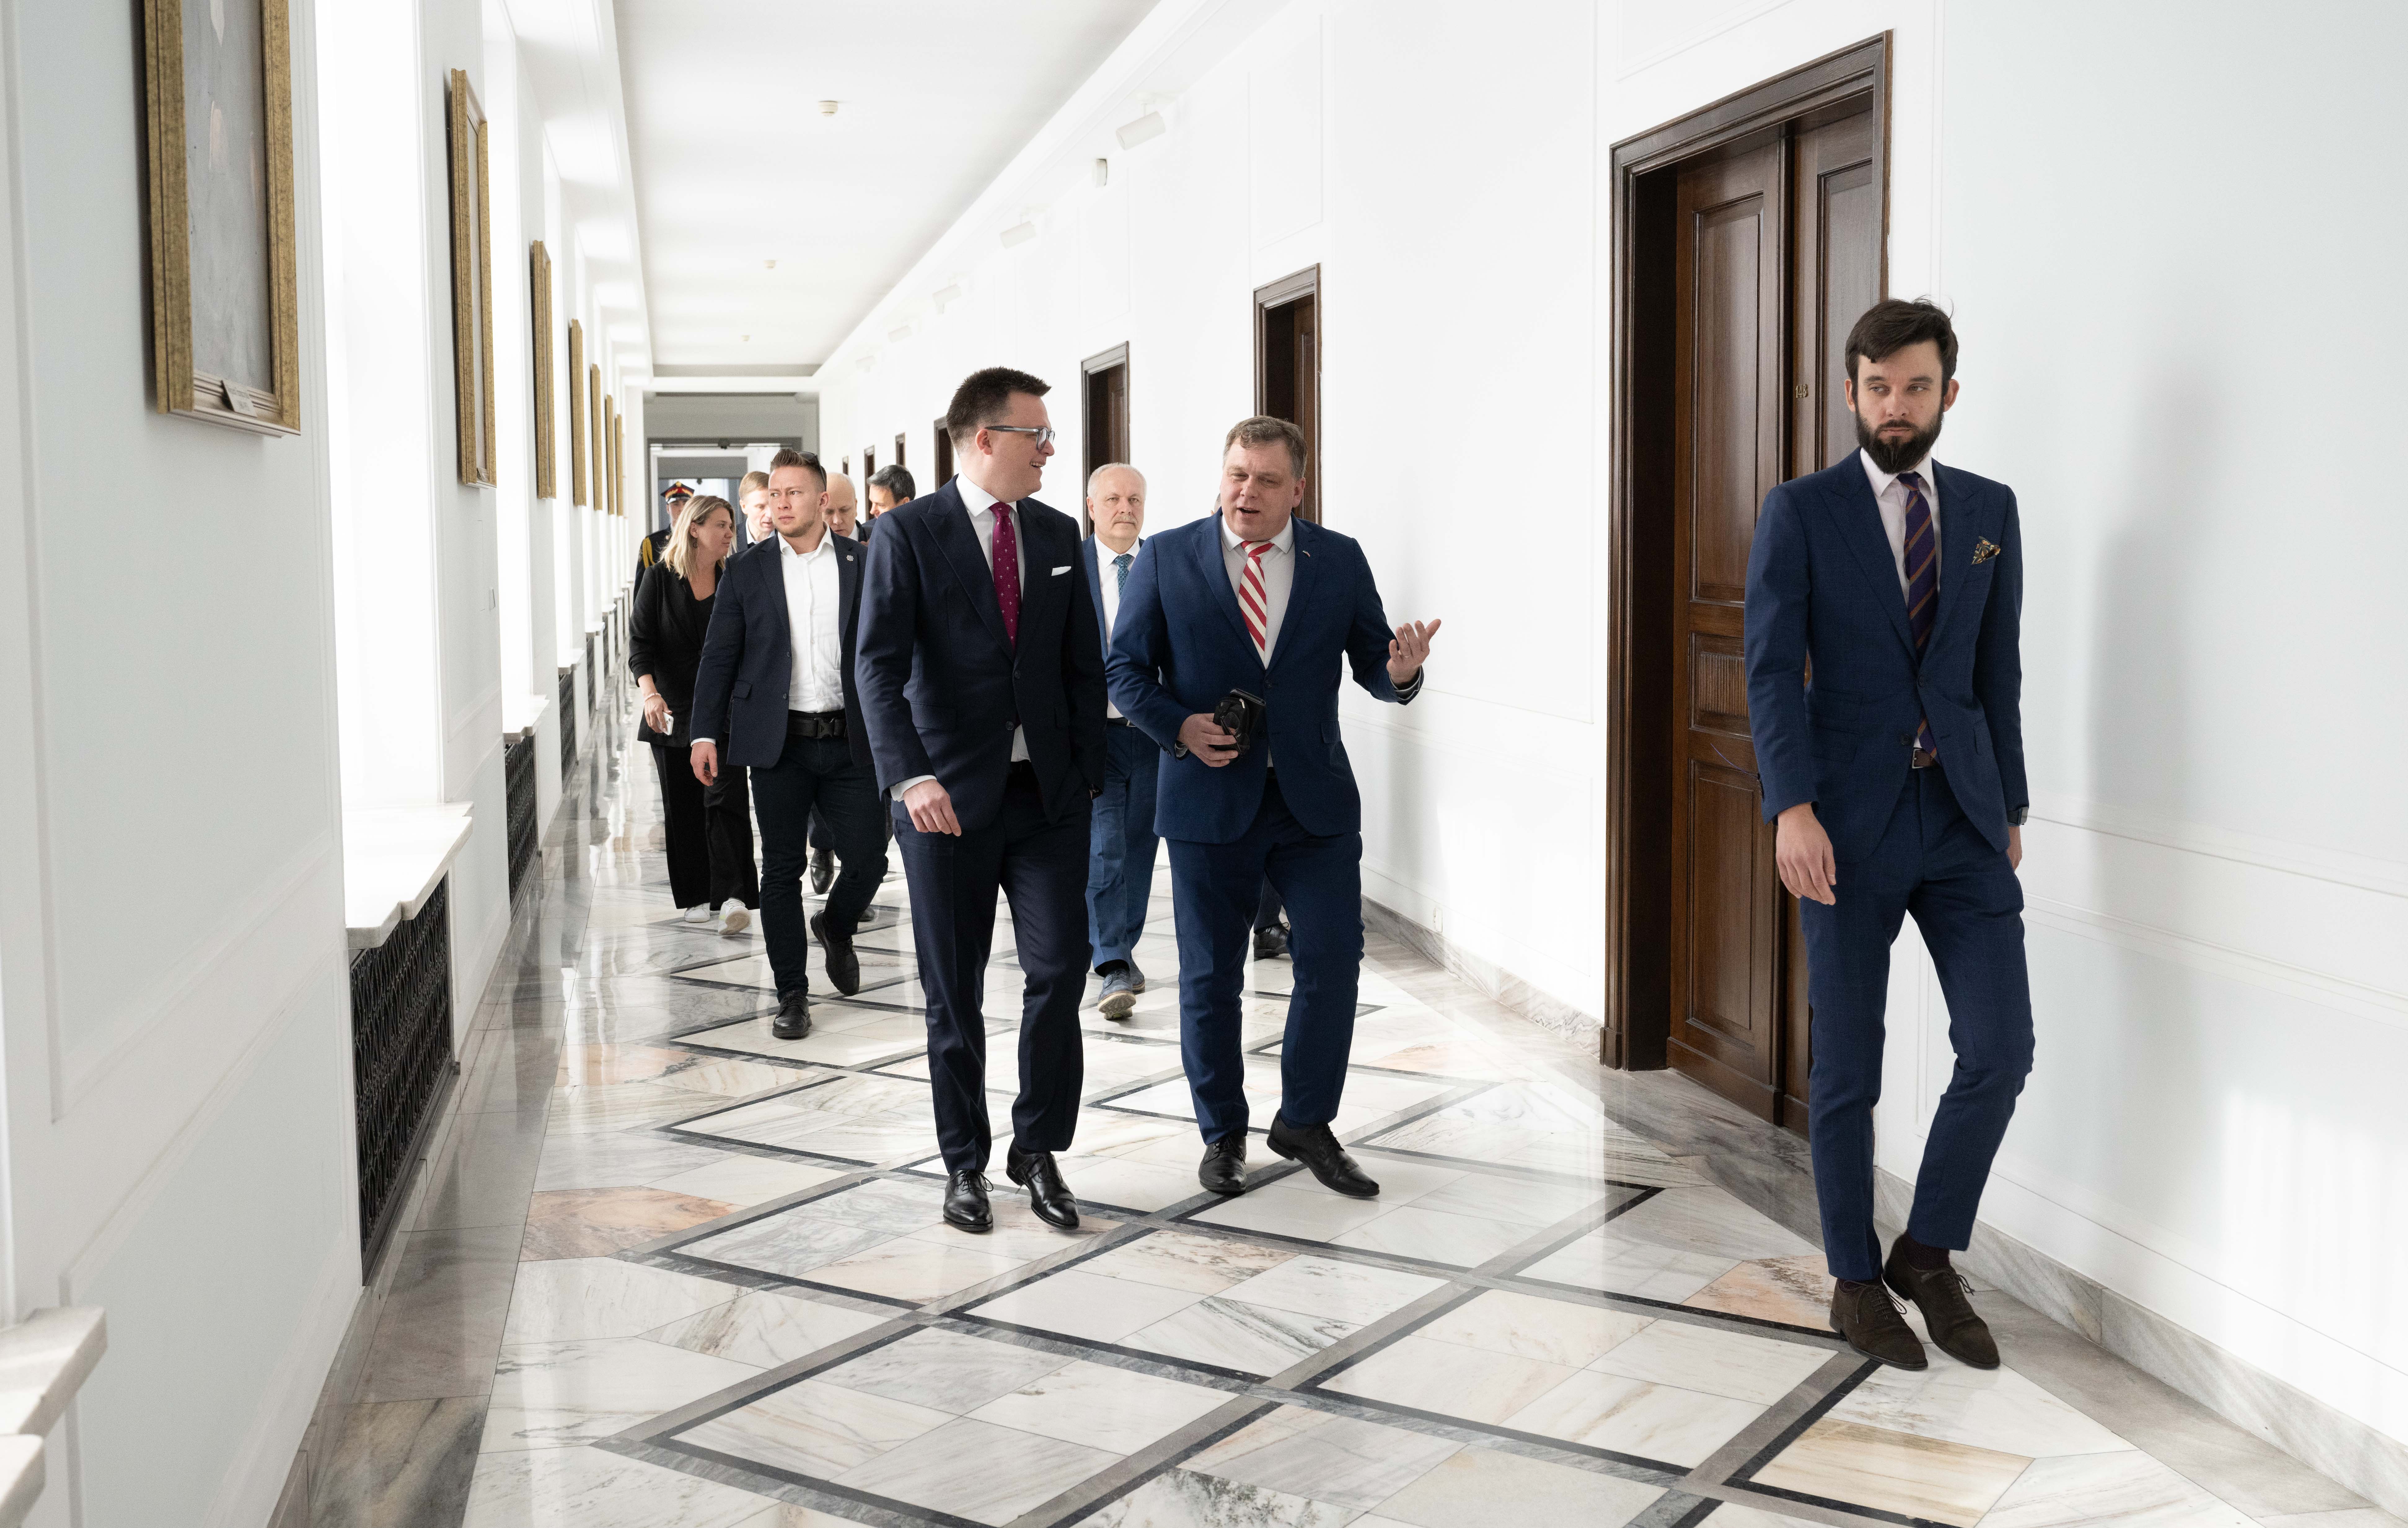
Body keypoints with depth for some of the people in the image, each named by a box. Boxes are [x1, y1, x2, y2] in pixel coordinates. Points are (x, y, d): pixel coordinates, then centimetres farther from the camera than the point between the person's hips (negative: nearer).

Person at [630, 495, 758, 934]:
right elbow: (640, 643, -6)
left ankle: (734, 896, -16)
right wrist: (650, 693, -21)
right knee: (683, 807, 7)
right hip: (673, 712, 0)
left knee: (725, 799, -12)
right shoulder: (659, 579, -1)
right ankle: (698, 896, 18)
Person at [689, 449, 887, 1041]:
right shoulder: (747, 572, 5)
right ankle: (792, 994, 15)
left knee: (869, 859, -1)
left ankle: (835, 927, 32)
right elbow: (719, 656, 6)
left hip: (849, 741, 0)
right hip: (779, 743, 0)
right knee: (782, 871, 4)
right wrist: (705, 733, -2)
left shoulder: (865, 565, 4)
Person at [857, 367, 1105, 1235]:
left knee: (1059, 970, -3)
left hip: (1048, 795, 3)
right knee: (954, 992, 6)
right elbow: (880, 667, -15)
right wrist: (910, 776, -27)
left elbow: (1085, 667, 13)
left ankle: (1038, 1150, 15)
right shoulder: (908, 535, -6)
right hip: (949, 798, -3)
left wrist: (1089, 773, 7)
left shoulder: (1059, 536, 9)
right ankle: (964, 1163, 21)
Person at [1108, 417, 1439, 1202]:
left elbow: (1370, 663, 5)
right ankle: (1223, 1134, 25)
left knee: (1334, 960, -3)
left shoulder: (1341, 561, 4)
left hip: (1316, 800, 1)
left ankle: (1306, 1123, 17)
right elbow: (1125, 665, 2)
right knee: (1210, 978, 7)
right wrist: (1177, 726, -14)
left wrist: (1400, 674, -19)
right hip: (1209, 799, -1)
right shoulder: (1167, 558, 1)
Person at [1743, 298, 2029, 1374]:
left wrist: (2010, 807, 12)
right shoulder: (1800, 513, -2)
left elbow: (1999, 670, 13)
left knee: (2001, 1050, -3)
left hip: (1962, 820, 3)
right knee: (1847, 1069, 6)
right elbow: (1772, 670, -9)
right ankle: (1856, 1279, 22)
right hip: (1847, 828, -3)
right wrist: (1791, 808, -20)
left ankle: (1928, 1255, 17)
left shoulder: (1989, 510, 10)